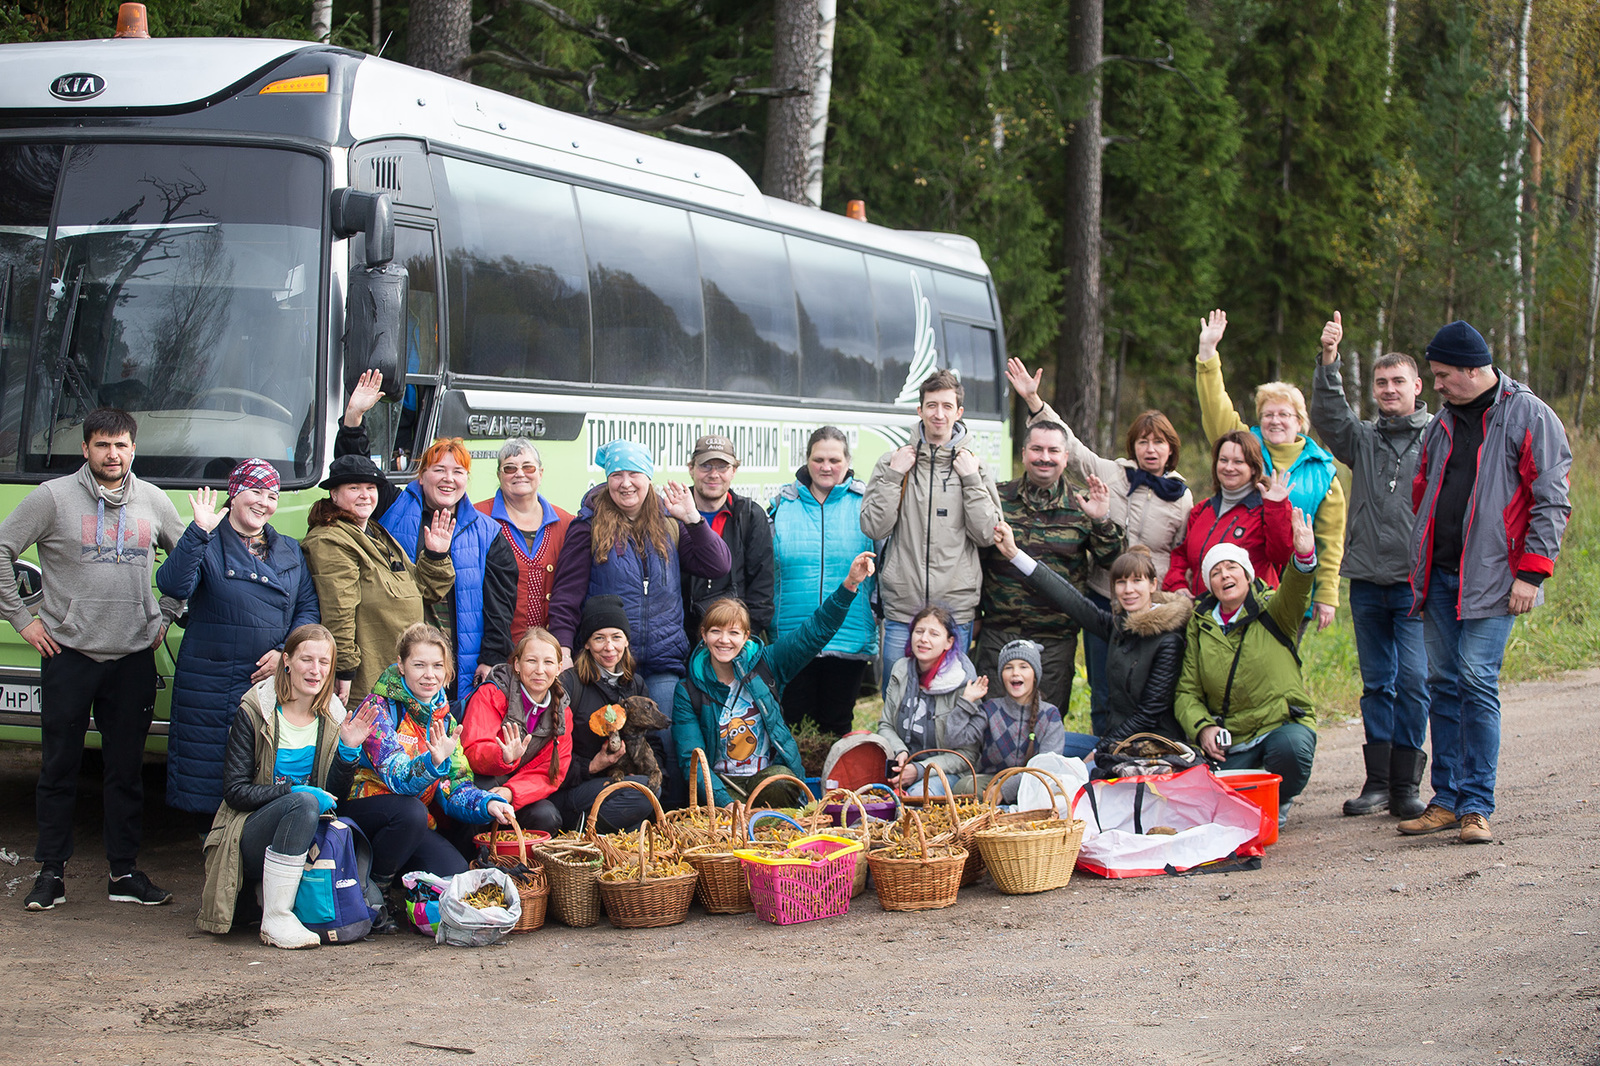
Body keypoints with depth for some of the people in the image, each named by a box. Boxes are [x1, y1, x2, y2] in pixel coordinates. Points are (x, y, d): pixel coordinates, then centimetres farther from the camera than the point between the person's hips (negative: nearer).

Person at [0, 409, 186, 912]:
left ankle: (124, 872, 14)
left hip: (134, 657, 3)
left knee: (126, 770, 6)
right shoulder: (53, 497, -2)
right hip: (68, 654, -3)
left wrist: (165, 616, 14)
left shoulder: (153, 502, 9)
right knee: (59, 769, 2)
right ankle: (51, 873, 10)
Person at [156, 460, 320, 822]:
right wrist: (199, 532, -25)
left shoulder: (291, 552, 15)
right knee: (212, 777, -2)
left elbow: (309, 609, 11)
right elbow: (173, 586, -17)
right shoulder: (207, 546, 1)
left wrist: (285, 652, -6)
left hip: (277, 681, 3)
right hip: (213, 689, -3)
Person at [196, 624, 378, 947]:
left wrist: (349, 750, -9)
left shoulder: (332, 717, 8)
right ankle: (275, 920, -30)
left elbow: (335, 796, 8)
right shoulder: (253, 711, -6)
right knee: (304, 803, -34)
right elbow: (235, 792, -10)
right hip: (251, 833, -5)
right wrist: (295, 792, -22)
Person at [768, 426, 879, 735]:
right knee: (796, 724, 4)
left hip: (849, 638, -1)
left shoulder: (864, 504, 1)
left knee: (837, 726, 8)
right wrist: (768, 625, 7)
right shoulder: (784, 505, 5)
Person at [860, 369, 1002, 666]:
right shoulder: (892, 461, 5)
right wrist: (893, 475, -7)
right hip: (901, 608, 0)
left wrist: (971, 479, -7)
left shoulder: (974, 464, 5)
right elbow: (874, 528, -2)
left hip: (956, 609, 0)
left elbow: (986, 535, -1)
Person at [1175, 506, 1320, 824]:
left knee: (1291, 748, -35)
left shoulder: (1272, 612, 0)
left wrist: (1304, 557, -44)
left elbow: (1294, 592, -23)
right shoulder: (1199, 626, 7)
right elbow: (1187, 692, 6)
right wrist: (1202, 727, -13)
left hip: (1283, 724, -2)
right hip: (1230, 740, 2)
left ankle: (1279, 802, -1)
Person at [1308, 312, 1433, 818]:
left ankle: (1405, 785, -1)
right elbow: (1328, 417, -5)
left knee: (1413, 680, -8)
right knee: (1376, 681, 8)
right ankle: (1377, 781, 14)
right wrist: (1329, 360, -17)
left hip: (1417, 583, -3)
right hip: (1367, 581, 3)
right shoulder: (1363, 439, 12)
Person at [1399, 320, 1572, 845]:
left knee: (1477, 679, -12)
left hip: (1492, 577, -6)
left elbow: (1550, 501, -8)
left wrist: (1532, 571, -14)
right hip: (1440, 576, 6)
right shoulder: (1444, 422, 15)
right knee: (1443, 682, 6)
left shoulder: (1528, 416, -5)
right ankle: (1446, 800, 12)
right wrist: (1420, 562, 18)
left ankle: (1476, 806, -7)